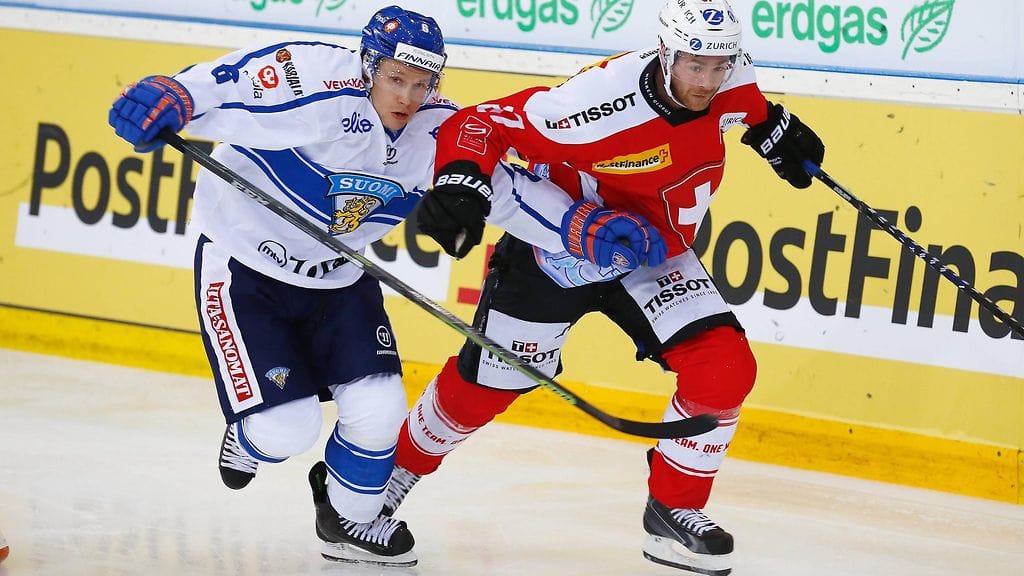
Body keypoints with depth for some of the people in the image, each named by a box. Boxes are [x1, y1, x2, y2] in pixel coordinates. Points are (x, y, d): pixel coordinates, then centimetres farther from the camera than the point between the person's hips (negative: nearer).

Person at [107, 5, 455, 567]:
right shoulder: (321, 85, -29)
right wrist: (166, 96, -52)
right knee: (285, 426, -12)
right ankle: (248, 440, 28)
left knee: (378, 410, -7)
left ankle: (349, 518, 23)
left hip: (338, 279, 5)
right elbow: (225, 83, -33)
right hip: (243, 265, -5)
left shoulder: (437, 129, -10)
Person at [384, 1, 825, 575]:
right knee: (484, 385, 7)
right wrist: (460, 183, -47)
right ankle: (397, 469, 35)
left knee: (725, 368, -14)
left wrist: (773, 127, 11)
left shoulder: (729, 80, -17)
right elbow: (481, 123, -31)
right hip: (555, 249, -5)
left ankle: (674, 508, 4)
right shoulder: (602, 101, -36)